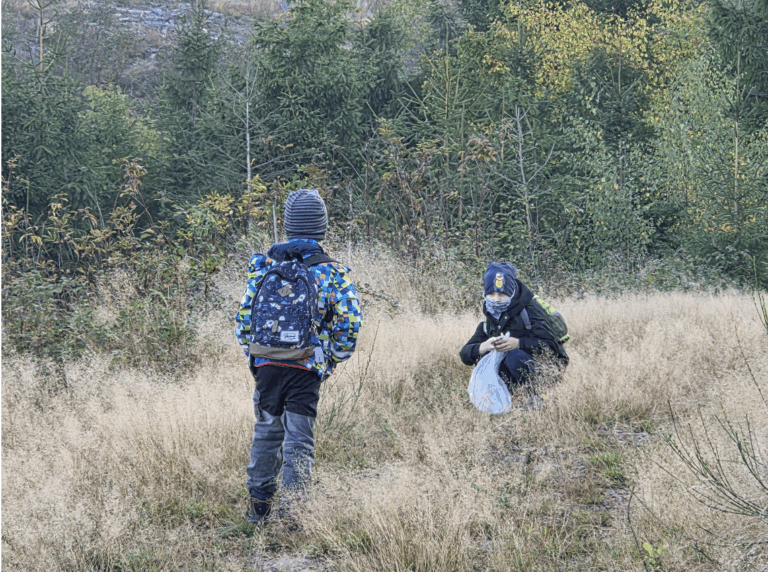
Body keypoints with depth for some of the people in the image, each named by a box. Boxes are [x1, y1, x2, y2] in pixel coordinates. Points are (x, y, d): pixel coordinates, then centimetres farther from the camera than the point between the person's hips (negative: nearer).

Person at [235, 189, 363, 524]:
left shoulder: (265, 265, 3)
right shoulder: (333, 273, -3)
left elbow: (244, 318, 4)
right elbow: (349, 327, -5)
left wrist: (253, 357, 16)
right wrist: (331, 361, 9)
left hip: (267, 364, 3)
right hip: (307, 368, -2)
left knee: (266, 431, 16)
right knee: (299, 438, 2)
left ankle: (259, 504, 22)